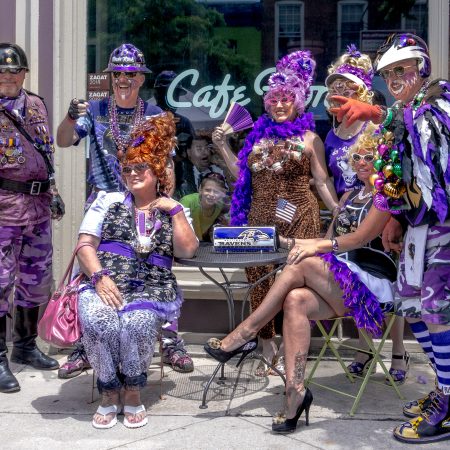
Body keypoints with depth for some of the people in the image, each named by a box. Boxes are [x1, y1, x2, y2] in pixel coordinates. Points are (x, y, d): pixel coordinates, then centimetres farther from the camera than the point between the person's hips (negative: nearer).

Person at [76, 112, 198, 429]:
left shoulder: (174, 210, 17)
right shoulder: (108, 201, 17)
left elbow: (187, 251, 0)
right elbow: (85, 245, 6)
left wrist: (175, 209, 0)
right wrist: (99, 277, -11)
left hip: (151, 288, 0)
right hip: (105, 282, 1)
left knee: (138, 322, -33)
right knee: (97, 320, -32)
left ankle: (133, 392, -8)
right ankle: (110, 392, -10)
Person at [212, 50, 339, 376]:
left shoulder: (309, 138, 5)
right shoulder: (259, 135, 15)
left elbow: (323, 182, 2)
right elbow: (244, 176, 20)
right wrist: (224, 147, 15)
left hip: (298, 220, -3)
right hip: (260, 220, 4)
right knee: (260, 282, 2)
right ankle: (268, 350, 13)